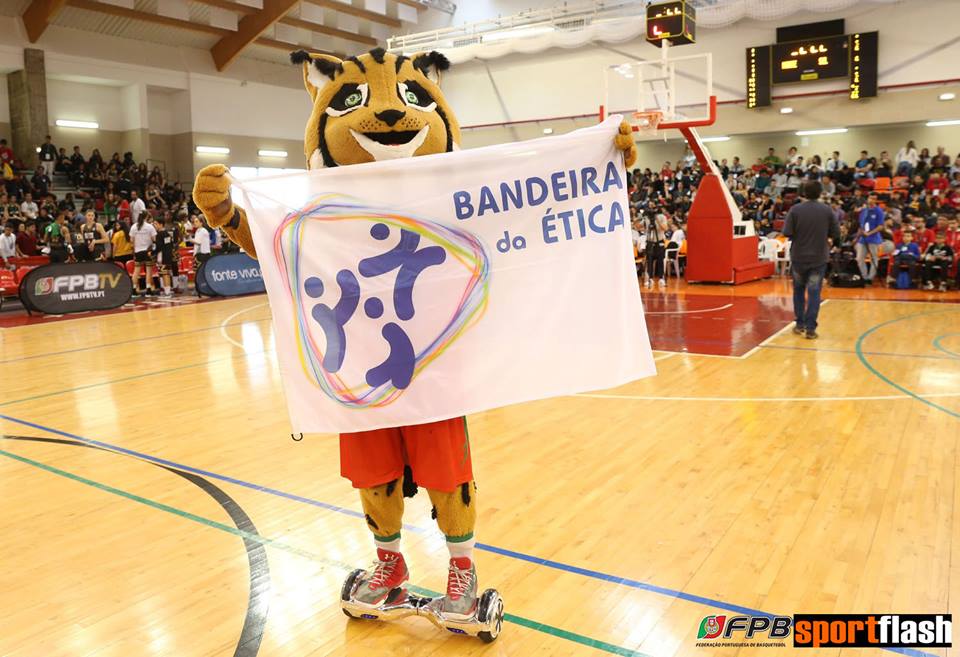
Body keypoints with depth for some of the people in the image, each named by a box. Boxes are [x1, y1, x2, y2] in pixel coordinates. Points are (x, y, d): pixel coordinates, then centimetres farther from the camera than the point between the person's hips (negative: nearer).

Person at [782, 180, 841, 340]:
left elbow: (787, 233, -11)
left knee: (799, 289, 17)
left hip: (798, 256, 0)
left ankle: (800, 324, 20)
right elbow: (836, 234, -2)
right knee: (814, 292, 3)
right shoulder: (827, 210, -5)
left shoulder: (795, 209, -8)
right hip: (819, 257, 0)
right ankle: (810, 328, 1)